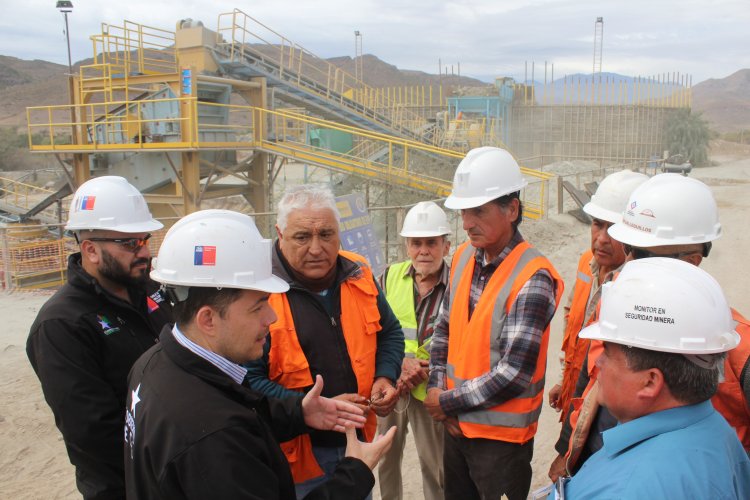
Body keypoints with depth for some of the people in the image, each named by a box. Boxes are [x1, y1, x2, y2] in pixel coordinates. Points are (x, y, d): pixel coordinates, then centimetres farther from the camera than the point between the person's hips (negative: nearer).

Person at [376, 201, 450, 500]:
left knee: (434, 465, 11)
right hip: (389, 386, 4)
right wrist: (399, 364, -13)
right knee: (386, 457, 21)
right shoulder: (390, 276, -1)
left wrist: (421, 372, -17)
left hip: (430, 392, -3)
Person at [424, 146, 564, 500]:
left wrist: (447, 402, -15)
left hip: (502, 434, -6)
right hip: (456, 423, 6)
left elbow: (513, 374, -24)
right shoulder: (463, 257, 0)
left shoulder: (532, 280, -22)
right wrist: (436, 388, -4)